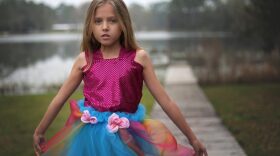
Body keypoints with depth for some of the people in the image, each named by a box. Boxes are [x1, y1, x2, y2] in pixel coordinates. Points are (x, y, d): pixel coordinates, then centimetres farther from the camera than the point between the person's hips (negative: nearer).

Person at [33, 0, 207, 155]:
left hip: (126, 138, -1)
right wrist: (40, 131, 19)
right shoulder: (84, 59, 0)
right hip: (90, 136, 1)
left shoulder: (139, 57, -4)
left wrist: (192, 137, 2)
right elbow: (59, 99, 11)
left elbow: (166, 101, 0)